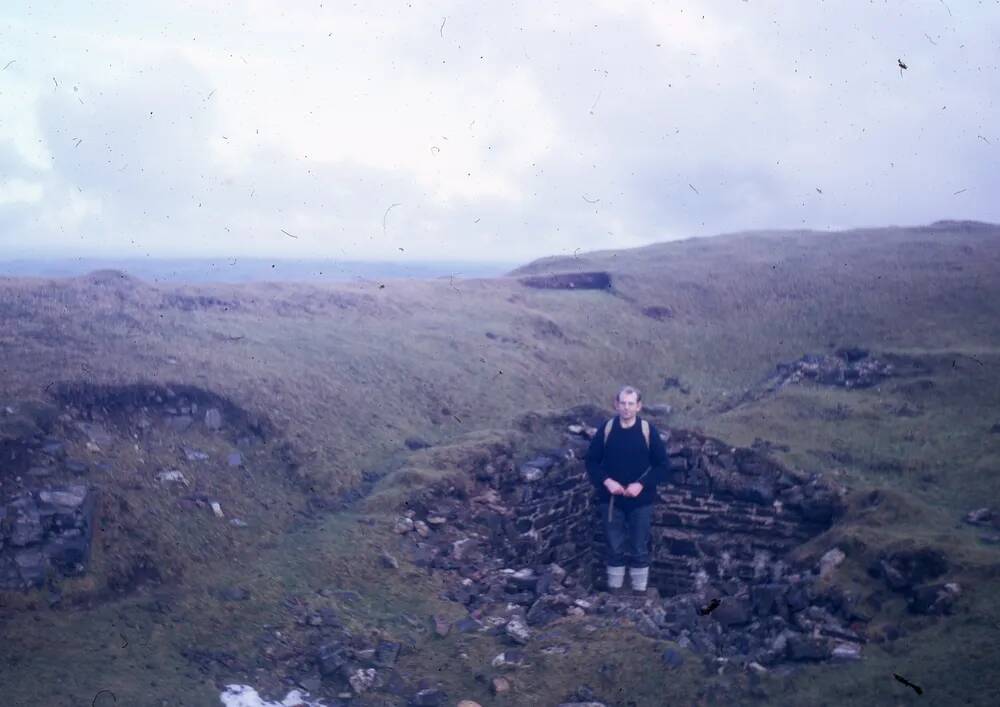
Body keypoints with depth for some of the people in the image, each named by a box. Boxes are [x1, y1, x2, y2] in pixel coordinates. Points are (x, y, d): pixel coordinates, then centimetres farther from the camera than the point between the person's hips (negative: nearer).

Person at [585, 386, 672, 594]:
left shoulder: (648, 431, -8)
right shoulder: (606, 429, -5)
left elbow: (664, 465, -4)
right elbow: (591, 461, 2)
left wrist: (641, 484, -16)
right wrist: (606, 481, -14)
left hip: (640, 501, -1)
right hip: (611, 500, 1)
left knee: (639, 548, 8)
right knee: (614, 548, 10)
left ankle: (640, 591, 21)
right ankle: (614, 589, 24)